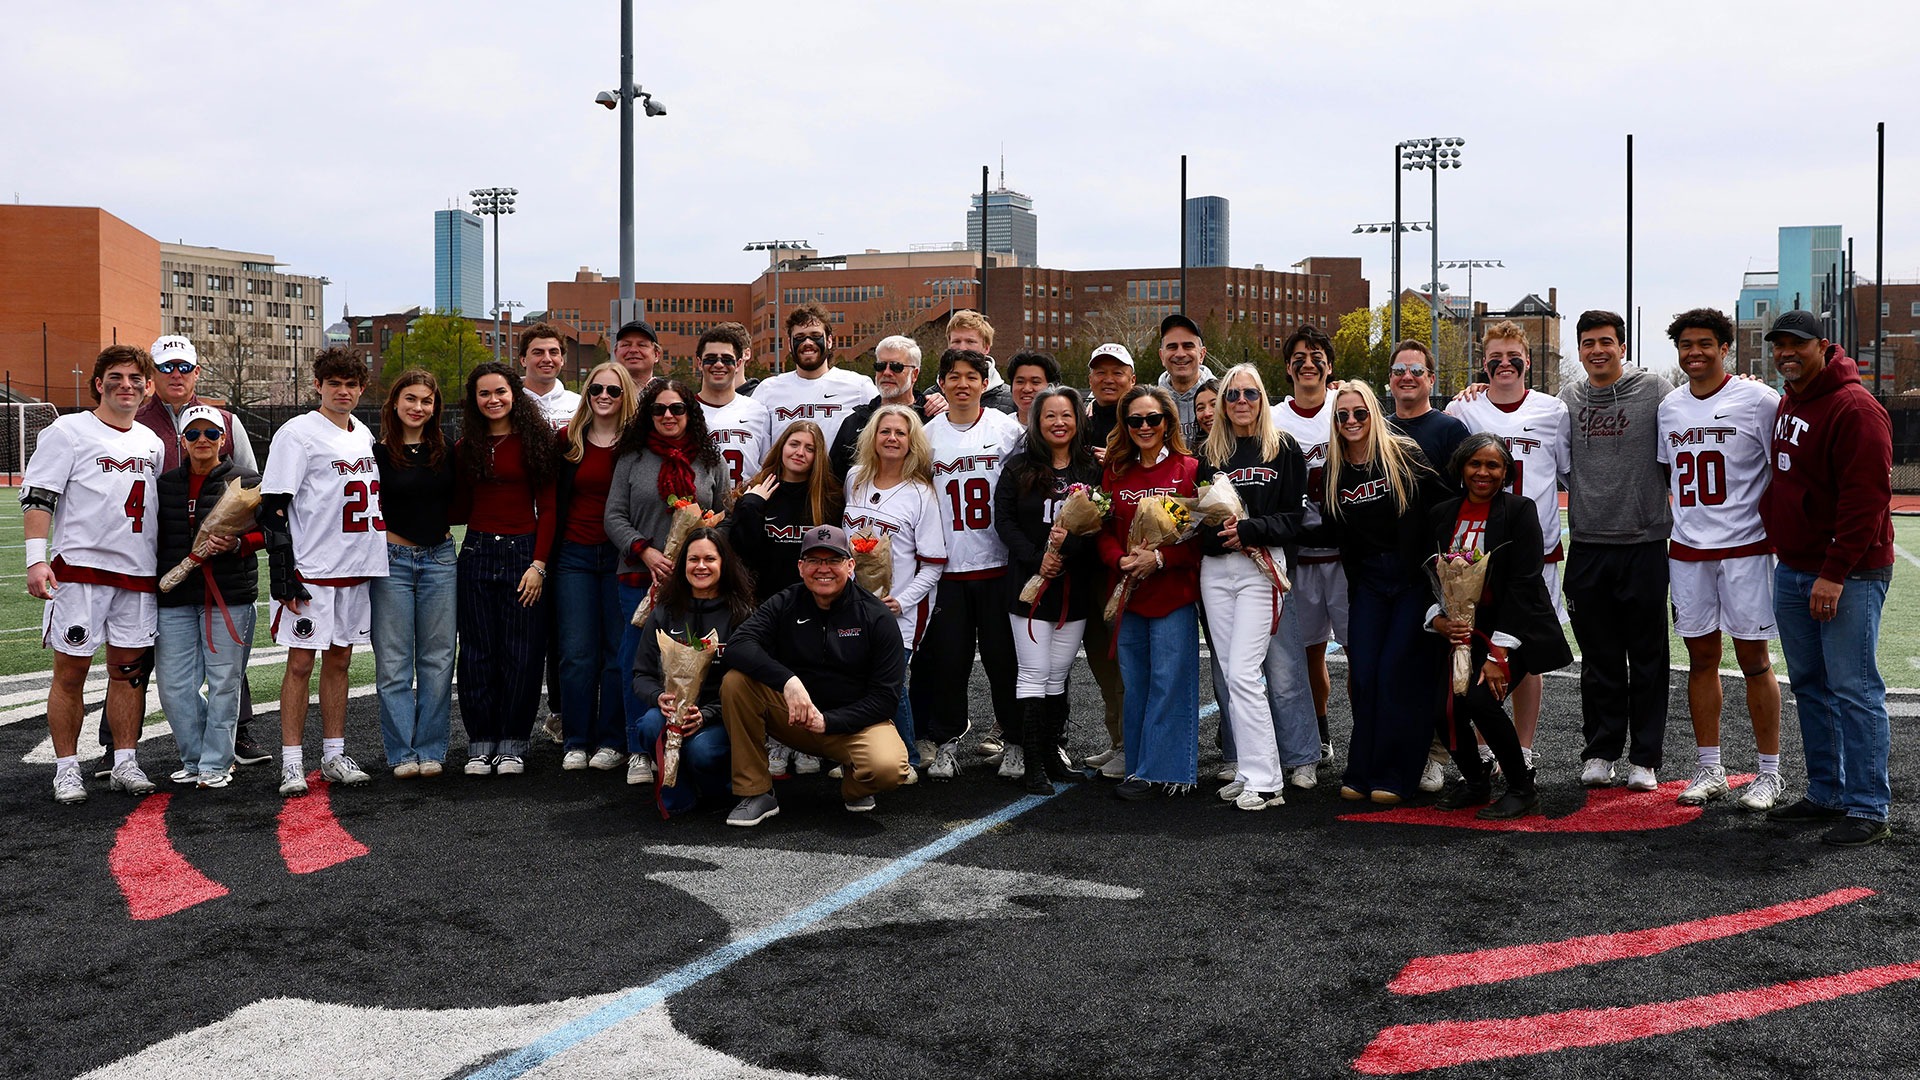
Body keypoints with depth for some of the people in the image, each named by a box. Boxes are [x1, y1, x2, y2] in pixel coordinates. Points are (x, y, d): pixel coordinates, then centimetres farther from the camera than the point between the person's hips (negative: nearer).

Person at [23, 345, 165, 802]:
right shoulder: (68, 431, -2)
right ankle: (67, 768, 8)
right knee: (70, 671, 0)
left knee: (129, 668, 6)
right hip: (78, 568, -5)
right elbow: (37, 496, -7)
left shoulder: (151, 442, 16)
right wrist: (36, 559, -17)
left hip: (138, 574, 5)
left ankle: (125, 763, 14)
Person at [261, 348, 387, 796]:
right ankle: (292, 762, 3)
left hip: (358, 569, 6)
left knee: (339, 659, 11)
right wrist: (282, 574, -16)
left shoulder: (364, 435, 14)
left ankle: (334, 756, 17)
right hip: (311, 570, -6)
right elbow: (274, 507, -11)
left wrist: (380, 560, 20)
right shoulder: (297, 433, -7)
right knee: (301, 662, -3)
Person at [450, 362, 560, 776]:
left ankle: (511, 745, 10)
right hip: (477, 552, 3)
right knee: (477, 652, 4)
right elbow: (460, 509, 12)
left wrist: (539, 563, -9)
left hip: (523, 551, -3)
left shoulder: (535, 441, 0)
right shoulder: (466, 446, 10)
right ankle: (480, 743, 12)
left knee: (521, 653, 0)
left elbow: (547, 508, -2)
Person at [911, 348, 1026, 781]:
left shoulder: (1008, 430, 2)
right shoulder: (927, 435, 7)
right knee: (947, 657, 4)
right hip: (946, 566, 2)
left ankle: (1016, 742, 14)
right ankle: (946, 742, 16)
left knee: (1003, 656, 2)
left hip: (998, 564, -2)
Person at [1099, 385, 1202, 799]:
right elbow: (1105, 531, 10)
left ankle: (1159, 770, 4)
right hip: (1128, 591, 4)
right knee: (1134, 684, 10)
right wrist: (1121, 560, -10)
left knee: (1169, 681, -2)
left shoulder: (1188, 469, -2)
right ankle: (1136, 767, 19)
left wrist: (1159, 558, -17)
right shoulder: (1115, 473, 12)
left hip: (1174, 591, -4)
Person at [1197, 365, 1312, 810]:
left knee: (1243, 673, -12)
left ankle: (1263, 781, -7)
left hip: (1261, 567, -4)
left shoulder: (1283, 449, 3)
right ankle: (1250, 769, 13)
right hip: (1215, 569, 5)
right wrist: (1220, 533, -5)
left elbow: (1295, 517, -3)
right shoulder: (1209, 453, 13)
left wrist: (1249, 530, -15)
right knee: (1229, 674, 5)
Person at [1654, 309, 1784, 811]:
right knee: (1701, 657, 9)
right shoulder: (1668, 408, 10)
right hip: (1687, 551, 5)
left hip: (1746, 548, -5)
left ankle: (1769, 773, 11)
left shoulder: (1758, 400, -6)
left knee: (1754, 660, 0)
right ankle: (1709, 770, 17)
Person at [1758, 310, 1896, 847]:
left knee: (1853, 690, -6)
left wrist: (1835, 573, -22)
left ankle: (1868, 810, -1)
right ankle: (1826, 794, 22)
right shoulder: (1786, 405, 15)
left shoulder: (1854, 409, -15)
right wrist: (1774, 535, 19)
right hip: (1793, 570, 9)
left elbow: (1866, 497, -20)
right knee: (1810, 686, 13)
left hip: (1847, 575, -9)